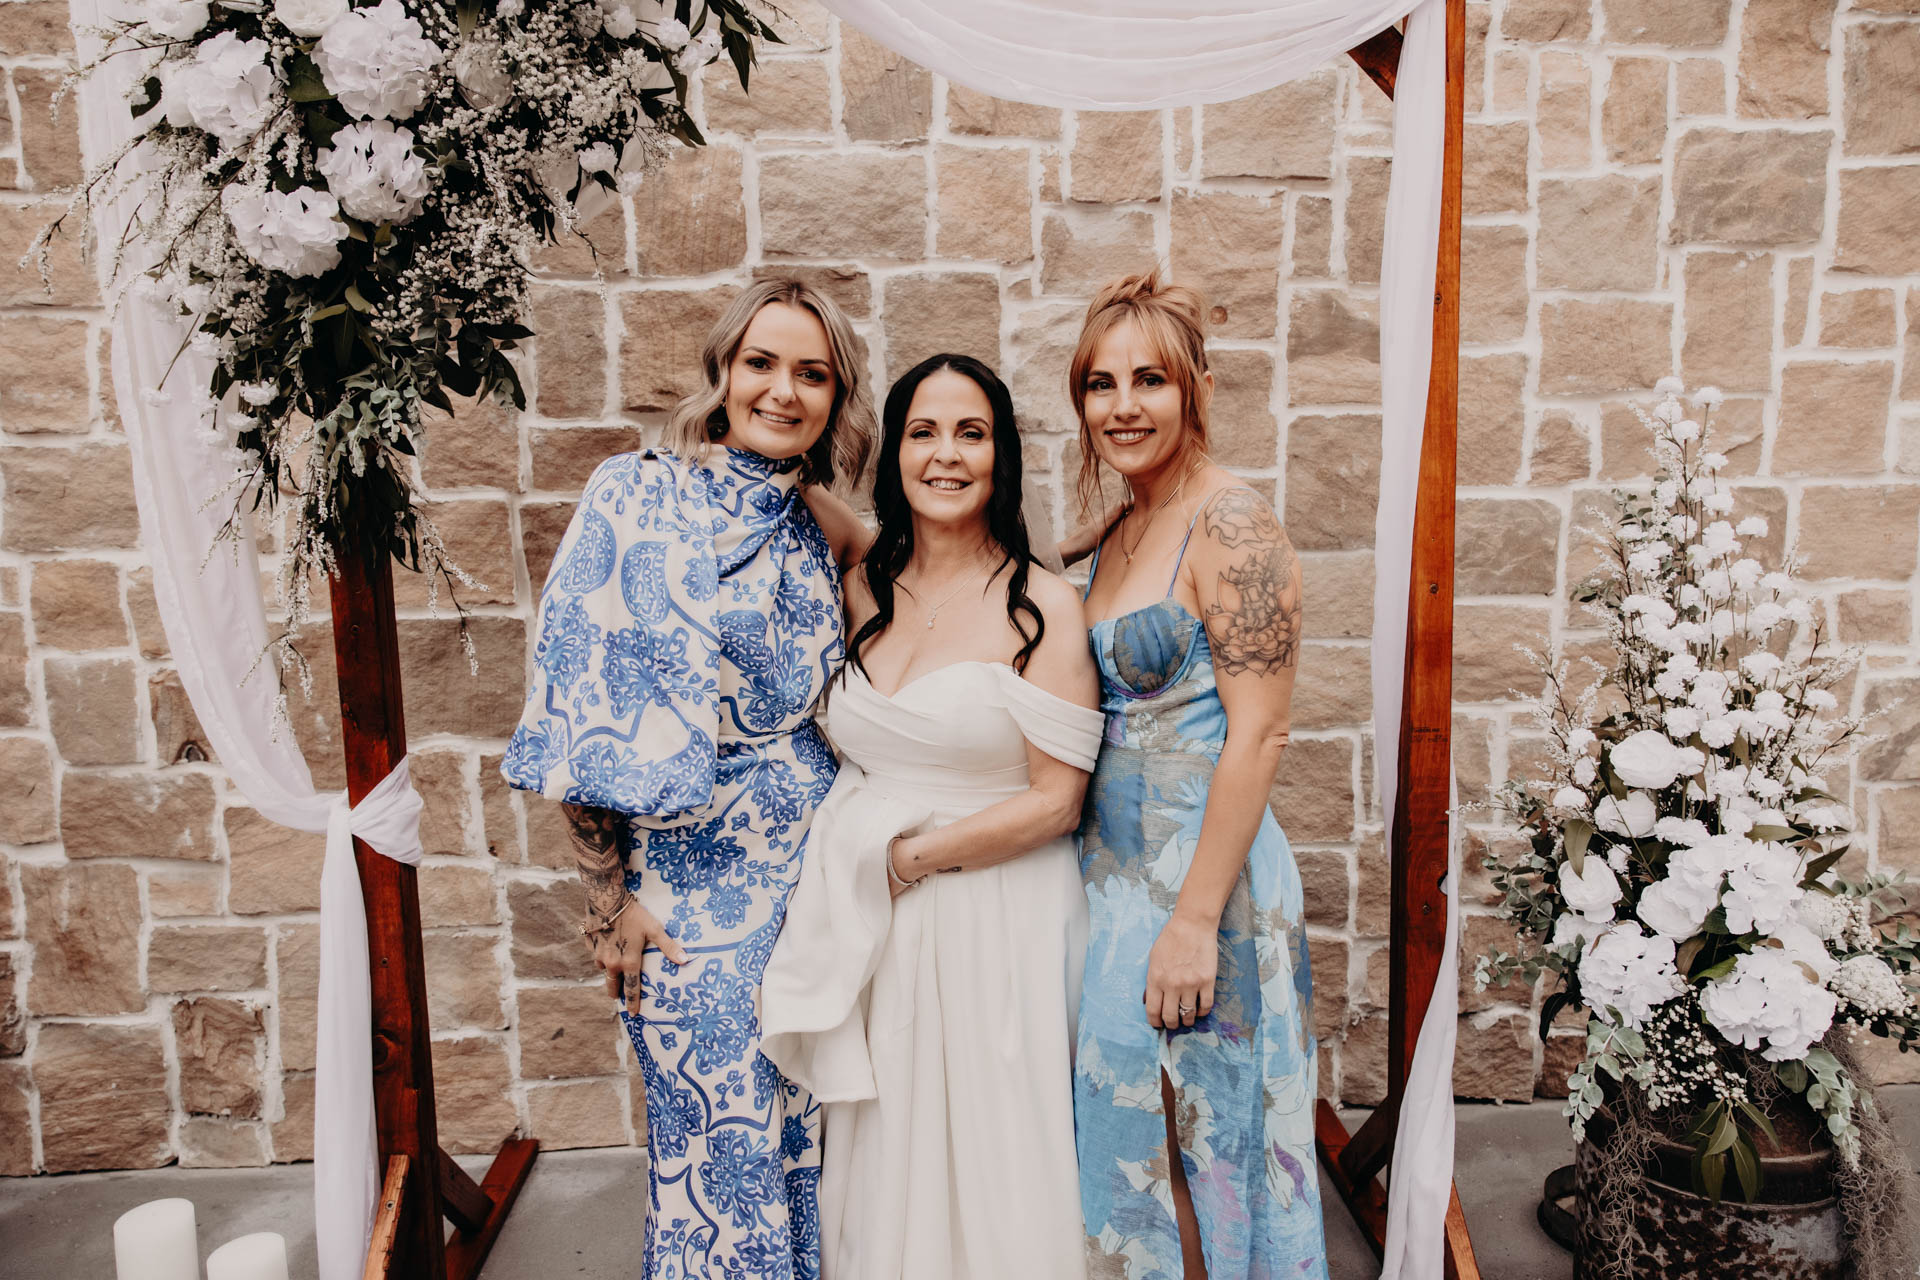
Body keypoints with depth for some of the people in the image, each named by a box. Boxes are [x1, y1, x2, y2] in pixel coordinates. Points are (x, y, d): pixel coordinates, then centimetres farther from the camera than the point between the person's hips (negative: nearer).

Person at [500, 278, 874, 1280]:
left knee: (808, 1134, 16)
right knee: (722, 1148, 7)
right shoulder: (636, 498, -8)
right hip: (687, 878, -5)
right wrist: (606, 893, -10)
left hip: (815, 869, 5)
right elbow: (578, 703, -9)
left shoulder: (816, 537, 7)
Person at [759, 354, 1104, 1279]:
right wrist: (853, 857, 1)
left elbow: (1055, 801, -12)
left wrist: (910, 856, -12)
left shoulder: (1042, 606, -11)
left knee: (988, 1165, 10)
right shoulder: (863, 591, 5)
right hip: (879, 929, 5)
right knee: (888, 1161, 17)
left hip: (997, 923, -4)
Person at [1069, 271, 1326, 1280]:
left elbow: (1256, 736, -18)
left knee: (1193, 1151, 7)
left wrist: (1195, 920, -20)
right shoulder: (1120, 531, 11)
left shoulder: (1230, 524, -14)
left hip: (1201, 869, -8)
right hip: (1115, 870, 8)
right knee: (1122, 1145, 18)